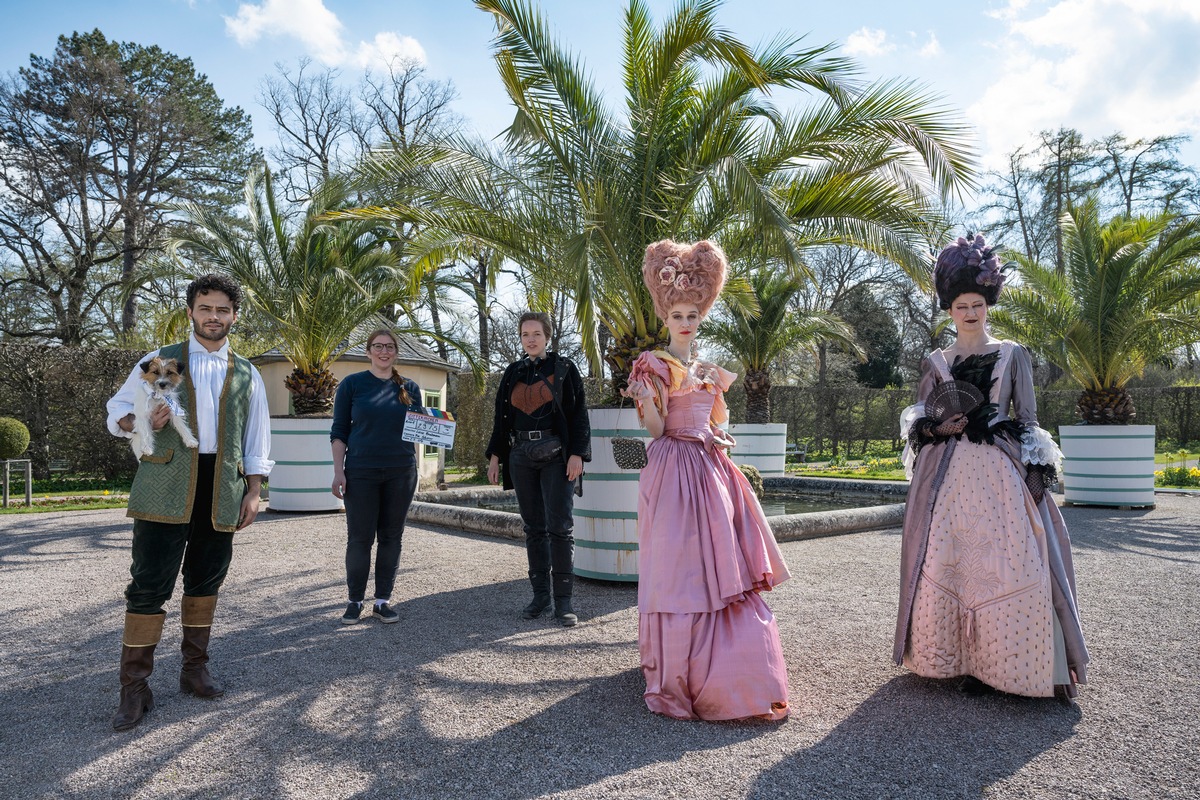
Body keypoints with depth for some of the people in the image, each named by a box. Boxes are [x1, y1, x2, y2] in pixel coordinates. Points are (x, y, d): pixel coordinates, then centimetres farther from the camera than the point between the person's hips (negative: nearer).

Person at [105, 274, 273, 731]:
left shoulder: (247, 375, 14)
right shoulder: (159, 361, 9)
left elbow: (256, 439, 13)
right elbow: (117, 410, 12)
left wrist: (254, 492, 4)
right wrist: (139, 422, -12)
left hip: (222, 489, 2)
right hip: (166, 486, -2)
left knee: (206, 581, 10)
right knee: (150, 584, -5)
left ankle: (195, 669, 24)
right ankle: (134, 689, 5)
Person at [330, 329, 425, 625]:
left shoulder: (410, 388, 9)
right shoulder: (352, 384, 2)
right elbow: (339, 431, 2)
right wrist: (338, 471, -5)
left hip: (401, 473, 2)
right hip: (361, 473, -2)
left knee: (391, 537, 7)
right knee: (360, 537, 1)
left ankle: (383, 600, 17)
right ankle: (355, 601, 15)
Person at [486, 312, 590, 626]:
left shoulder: (563, 368, 1)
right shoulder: (513, 373, 13)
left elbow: (578, 414, -3)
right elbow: (501, 416, 16)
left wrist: (577, 454, -12)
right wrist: (495, 455, 10)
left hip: (555, 455, -4)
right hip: (521, 456, 4)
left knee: (559, 526, -7)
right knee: (534, 527, 8)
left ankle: (563, 600, -1)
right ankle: (540, 594, 16)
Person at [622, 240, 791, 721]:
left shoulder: (710, 370, 17)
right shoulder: (654, 366, -1)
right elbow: (655, 429, -10)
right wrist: (646, 399, -25)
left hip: (712, 472, 6)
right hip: (673, 472, -6)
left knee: (718, 567, 6)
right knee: (678, 568, -6)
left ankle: (723, 673, 17)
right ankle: (678, 676, 4)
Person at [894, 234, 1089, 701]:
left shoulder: (1012, 355, 9)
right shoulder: (936, 362, 12)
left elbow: (1027, 421, 5)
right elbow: (915, 421, 14)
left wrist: (1035, 471, -5)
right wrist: (938, 428, -7)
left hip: (1000, 472, -1)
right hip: (947, 474, 1)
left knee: (1011, 564, -8)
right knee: (946, 564, -1)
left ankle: (1007, 662, 3)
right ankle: (961, 660, 10)